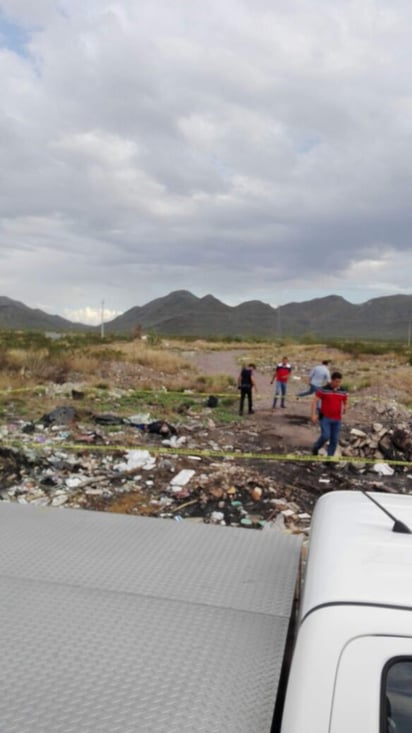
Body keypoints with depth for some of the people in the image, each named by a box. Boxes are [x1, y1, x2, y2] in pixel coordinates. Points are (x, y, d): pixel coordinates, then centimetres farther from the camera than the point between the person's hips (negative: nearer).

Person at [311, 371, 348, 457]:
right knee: (325, 436, -16)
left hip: (337, 419, 4)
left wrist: (345, 408, -4)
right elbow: (315, 401, -7)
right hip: (325, 418, -4)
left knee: (334, 440, 3)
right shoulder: (323, 390, -8)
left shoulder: (343, 392, 4)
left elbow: (345, 403, 18)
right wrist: (313, 414, -13)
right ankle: (315, 448, 12)